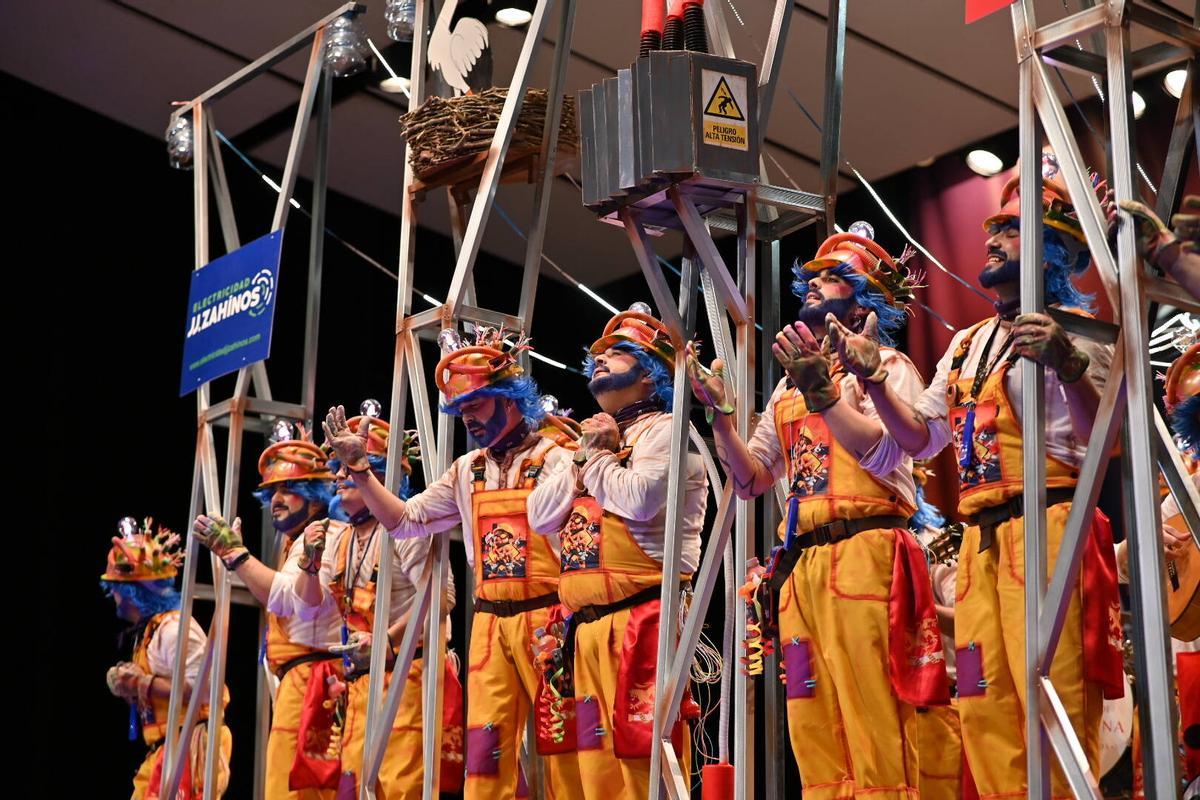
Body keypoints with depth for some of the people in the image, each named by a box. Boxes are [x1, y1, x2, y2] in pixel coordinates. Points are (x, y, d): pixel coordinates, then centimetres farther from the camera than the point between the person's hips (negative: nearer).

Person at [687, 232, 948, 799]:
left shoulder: (885, 367, 7)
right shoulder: (790, 385, 26)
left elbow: (885, 453, -11)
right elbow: (752, 479, 20)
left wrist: (821, 393, -18)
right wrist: (719, 413, 7)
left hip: (863, 554, -6)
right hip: (799, 563, 6)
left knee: (874, 721, -12)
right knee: (814, 731, 3)